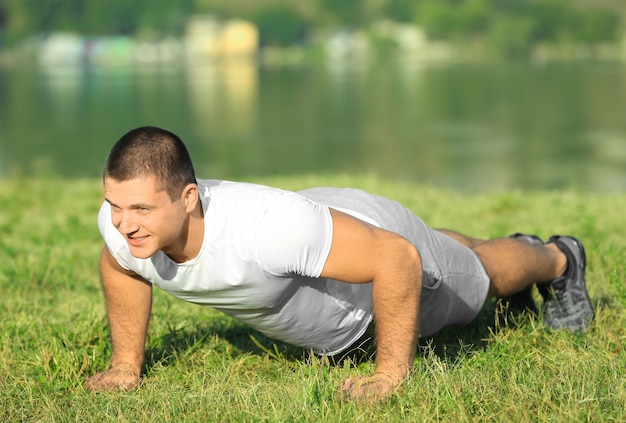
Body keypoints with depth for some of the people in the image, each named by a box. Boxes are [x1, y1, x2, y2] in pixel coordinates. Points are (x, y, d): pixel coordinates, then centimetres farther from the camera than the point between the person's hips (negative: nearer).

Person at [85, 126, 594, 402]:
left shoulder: (259, 229, -51)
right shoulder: (123, 221, -32)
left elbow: (396, 257, -43)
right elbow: (121, 267, -5)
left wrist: (391, 374, -35)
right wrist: (126, 363, -4)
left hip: (374, 241, -6)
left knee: (482, 274, 27)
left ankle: (559, 261, 61)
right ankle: (522, 246, 70)